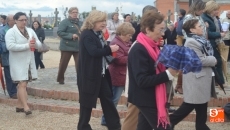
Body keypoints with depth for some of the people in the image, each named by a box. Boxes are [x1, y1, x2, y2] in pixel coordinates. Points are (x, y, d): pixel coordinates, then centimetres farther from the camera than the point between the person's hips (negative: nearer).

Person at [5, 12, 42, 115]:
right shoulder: (11, 32, -7)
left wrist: (35, 43, -15)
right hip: (18, 63, -6)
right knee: (22, 84, -11)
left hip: (29, 62, 6)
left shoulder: (30, 31, 12)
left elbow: (39, 45, 10)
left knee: (22, 84, 10)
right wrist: (27, 45, -21)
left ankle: (19, 106, 19)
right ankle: (26, 107, -13)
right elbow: (10, 46, -22)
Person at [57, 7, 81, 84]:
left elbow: (81, 32, 25)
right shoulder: (65, 22, -7)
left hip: (78, 47, 5)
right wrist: (71, 35, -23)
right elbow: (59, 32, -17)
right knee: (63, 64, 7)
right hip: (67, 47, -5)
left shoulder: (79, 23, 13)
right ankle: (60, 79, 23)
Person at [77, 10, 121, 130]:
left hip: (101, 73, 9)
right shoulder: (87, 35, -16)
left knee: (107, 99, 12)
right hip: (89, 74, -9)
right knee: (87, 101, 1)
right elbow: (94, 51, -27)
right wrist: (110, 49, -21)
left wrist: (110, 49, -2)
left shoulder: (98, 34, 13)